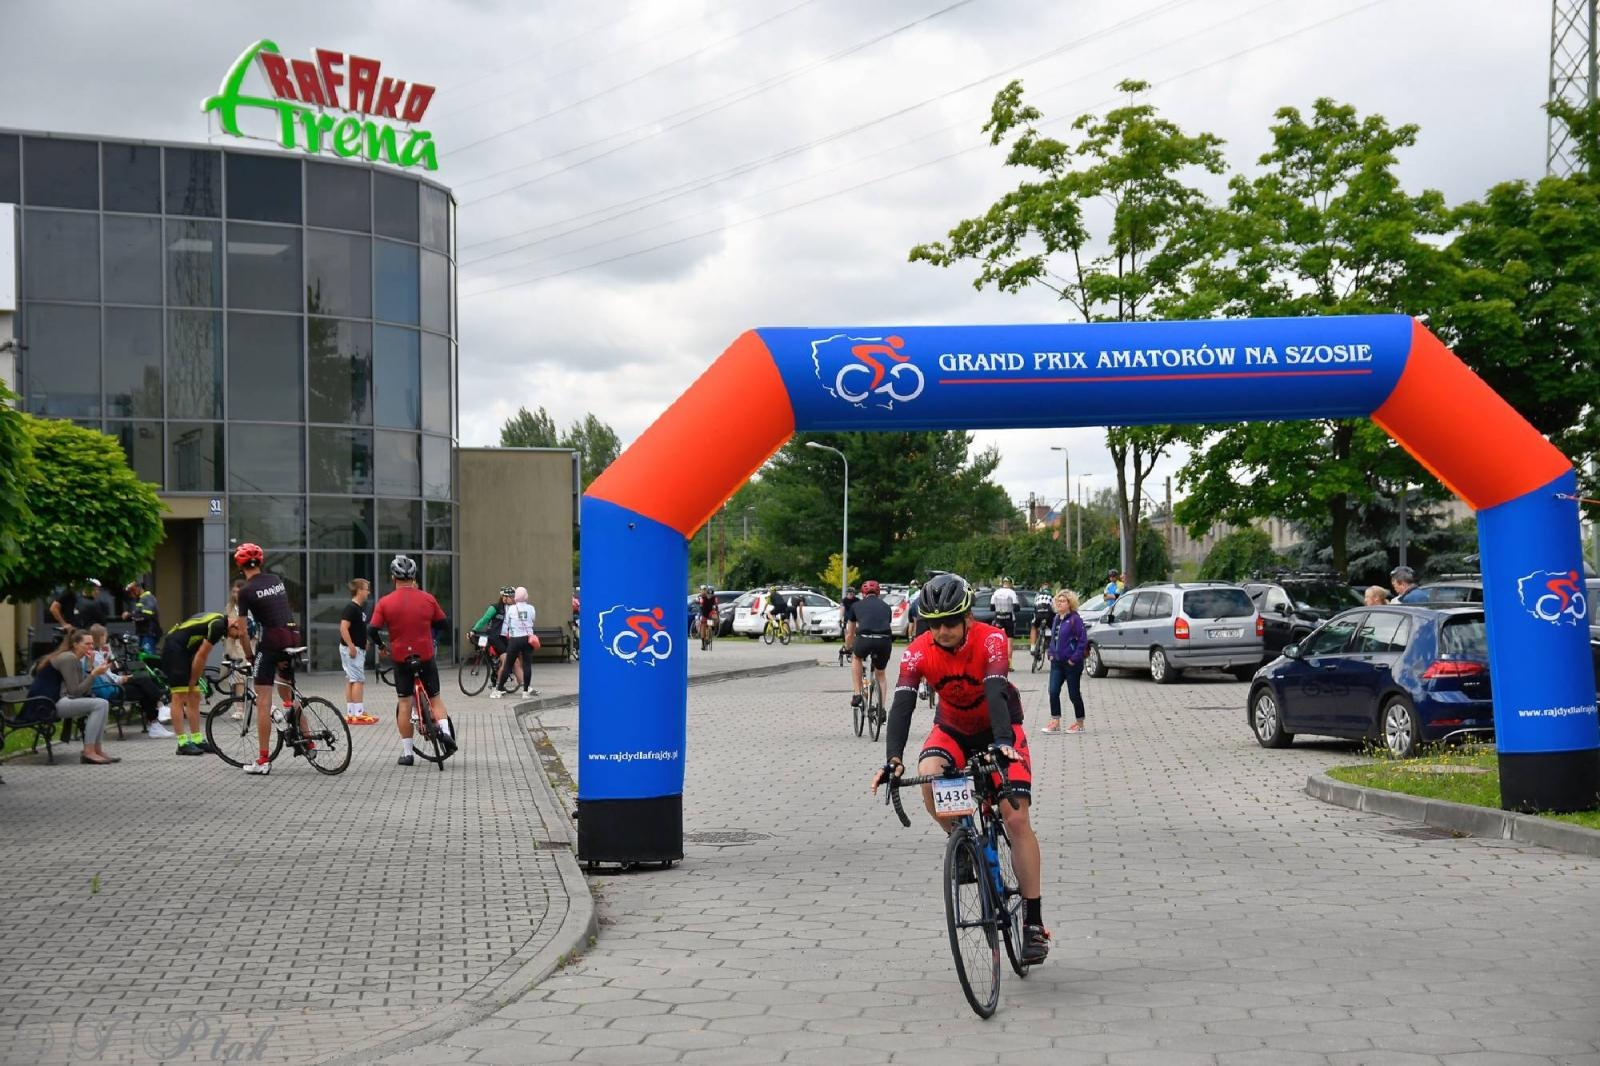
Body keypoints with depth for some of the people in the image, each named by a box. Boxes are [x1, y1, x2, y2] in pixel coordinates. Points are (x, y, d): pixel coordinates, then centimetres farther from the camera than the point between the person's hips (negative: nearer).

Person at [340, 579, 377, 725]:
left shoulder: (360, 608, 14)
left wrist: (364, 643, 20)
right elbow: (343, 627, -23)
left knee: (351, 681, 10)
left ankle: (350, 714, 14)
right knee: (358, 680, -10)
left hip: (358, 649, 10)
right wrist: (351, 646, -25)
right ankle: (358, 714, -10)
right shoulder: (351, 608, -15)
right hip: (351, 649, -10)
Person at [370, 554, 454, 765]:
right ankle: (445, 730, -7)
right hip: (426, 657, 1)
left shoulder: (385, 603, -8)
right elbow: (442, 623, 6)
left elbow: (373, 631, -8)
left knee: (404, 703, 7)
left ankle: (406, 752, 8)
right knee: (435, 697, 16)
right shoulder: (427, 599, -3)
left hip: (401, 658, -1)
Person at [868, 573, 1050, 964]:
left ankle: (1034, 923, -9)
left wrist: (1003, 743, -59)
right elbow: (902, 705, -32)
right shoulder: (918, 653, -22)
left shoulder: (991, 640, -29)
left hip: (999, 730, -2)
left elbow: (996, 693, -42)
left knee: (1016, 817, -15)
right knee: (928, 776, -31)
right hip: (953, 729, 2)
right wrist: (892, 759, -47)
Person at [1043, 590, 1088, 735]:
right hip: (1057, 662, 7)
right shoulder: (1057, 618, 10)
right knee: (1053, 692, -3)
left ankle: (1079, 724, 17)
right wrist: (1051, 653, 8)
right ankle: (1055, 723, 2)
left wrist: (1074, 658, -17)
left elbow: (1083, 640, -15)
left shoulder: (1075, 619, -12)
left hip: (1071, 663, -7)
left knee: (1074, 694, 4)